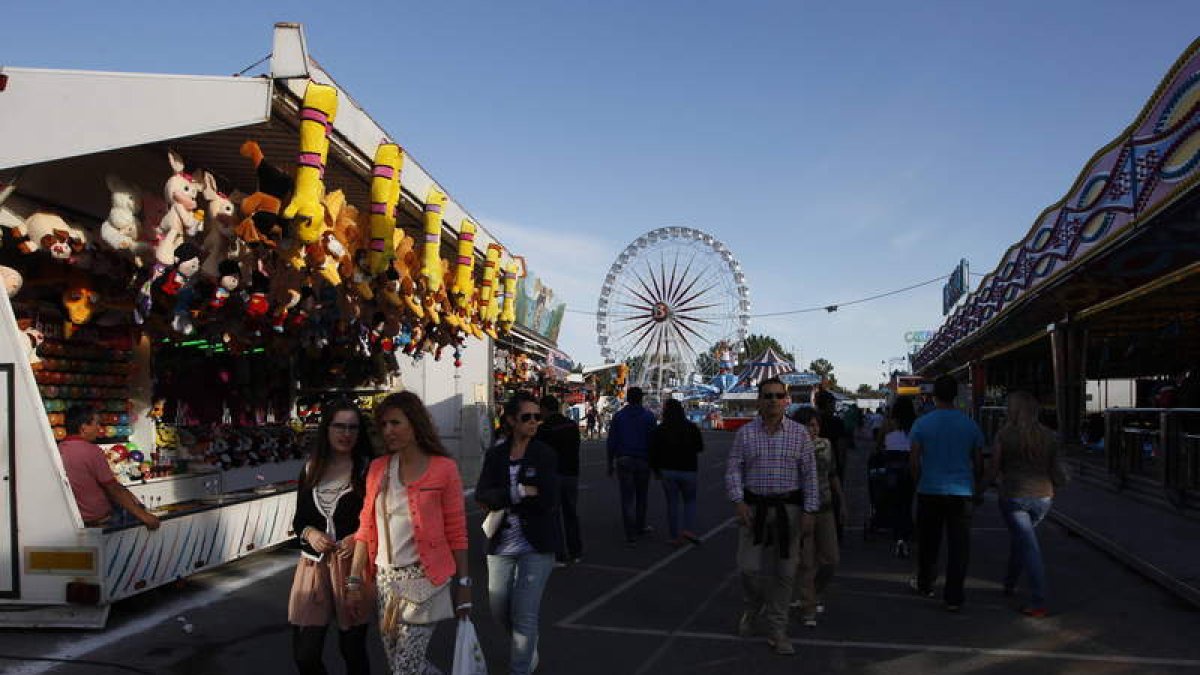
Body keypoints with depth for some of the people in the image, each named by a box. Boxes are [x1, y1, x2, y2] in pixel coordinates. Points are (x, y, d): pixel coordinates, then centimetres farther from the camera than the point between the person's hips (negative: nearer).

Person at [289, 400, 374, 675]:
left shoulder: (367, 470, -4)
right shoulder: (311, 469, 7)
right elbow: (299, 519, 14)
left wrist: (358, 538, -17)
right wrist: (309, 533, -7)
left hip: (354, 566, -3)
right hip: (314, 565, 3)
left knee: (352, 649, 11)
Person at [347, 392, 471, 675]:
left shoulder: (443, 468, -7)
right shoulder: (377, 468, 6)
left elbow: (456, 533, -5)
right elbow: (366, 529, 8)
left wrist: (463, 585, -5)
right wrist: (354, 581, 4)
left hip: (423, 579, -5)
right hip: (386, 579, 5)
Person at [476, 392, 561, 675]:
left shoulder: (545, 455, -5)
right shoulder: (495, 455, 2)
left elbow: (548, 501, -16)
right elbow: (481, 496, -10)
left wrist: (503, 501, -13)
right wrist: (519, 493, -22)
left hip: (536, 546, -3)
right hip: (501, 545, 4)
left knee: (524, 615, -3)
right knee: (499, 610, 12)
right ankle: (528, 650, 41)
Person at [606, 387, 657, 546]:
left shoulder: (618, 416, 2)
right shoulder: (648, 416, -3)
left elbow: (612, 441, 1)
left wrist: (610, 463, 8)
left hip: (623, 461, 0)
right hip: (642, 461, 0)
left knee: (627, 498, 1)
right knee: (641, 496, 19)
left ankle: (631, 536, -4)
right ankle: (640, 527, 31)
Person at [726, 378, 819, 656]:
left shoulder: (799, 434, 1)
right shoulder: (745, 433, 1)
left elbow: (809, 474, 2)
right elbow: (733, 469, 1)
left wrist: (808, 512, -4)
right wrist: (738, 502, -11)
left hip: (788, 508, 0)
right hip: (753, 507, 0)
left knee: (784, 573, 5)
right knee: (749, 568, 0)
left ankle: (776, 630, 20)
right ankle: (751, 611, 31)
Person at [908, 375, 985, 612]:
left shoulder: (922, 423, -5)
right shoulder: (970, 424, 0)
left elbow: (914, 461, -5)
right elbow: (978, 463, 6)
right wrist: (974, 486, 19)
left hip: (930, 492, 0)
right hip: (962, 492, 0)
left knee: (928, 542, 14)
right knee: (959, 545, 3)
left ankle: (925, 585, 31)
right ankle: (953, 597, 3)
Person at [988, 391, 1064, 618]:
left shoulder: (1004, 434, -10)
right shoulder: (1049, 436, 2)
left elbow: (994, 470, -9)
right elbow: (1054, 472, 6)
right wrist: (1063, 480, 28)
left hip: (1014, 496, -5)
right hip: (1043, 497, 5)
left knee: (1029, 547, -2)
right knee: (1018, 537, 25)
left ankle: (1038, 603, -6)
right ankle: (1010, 584, 40)